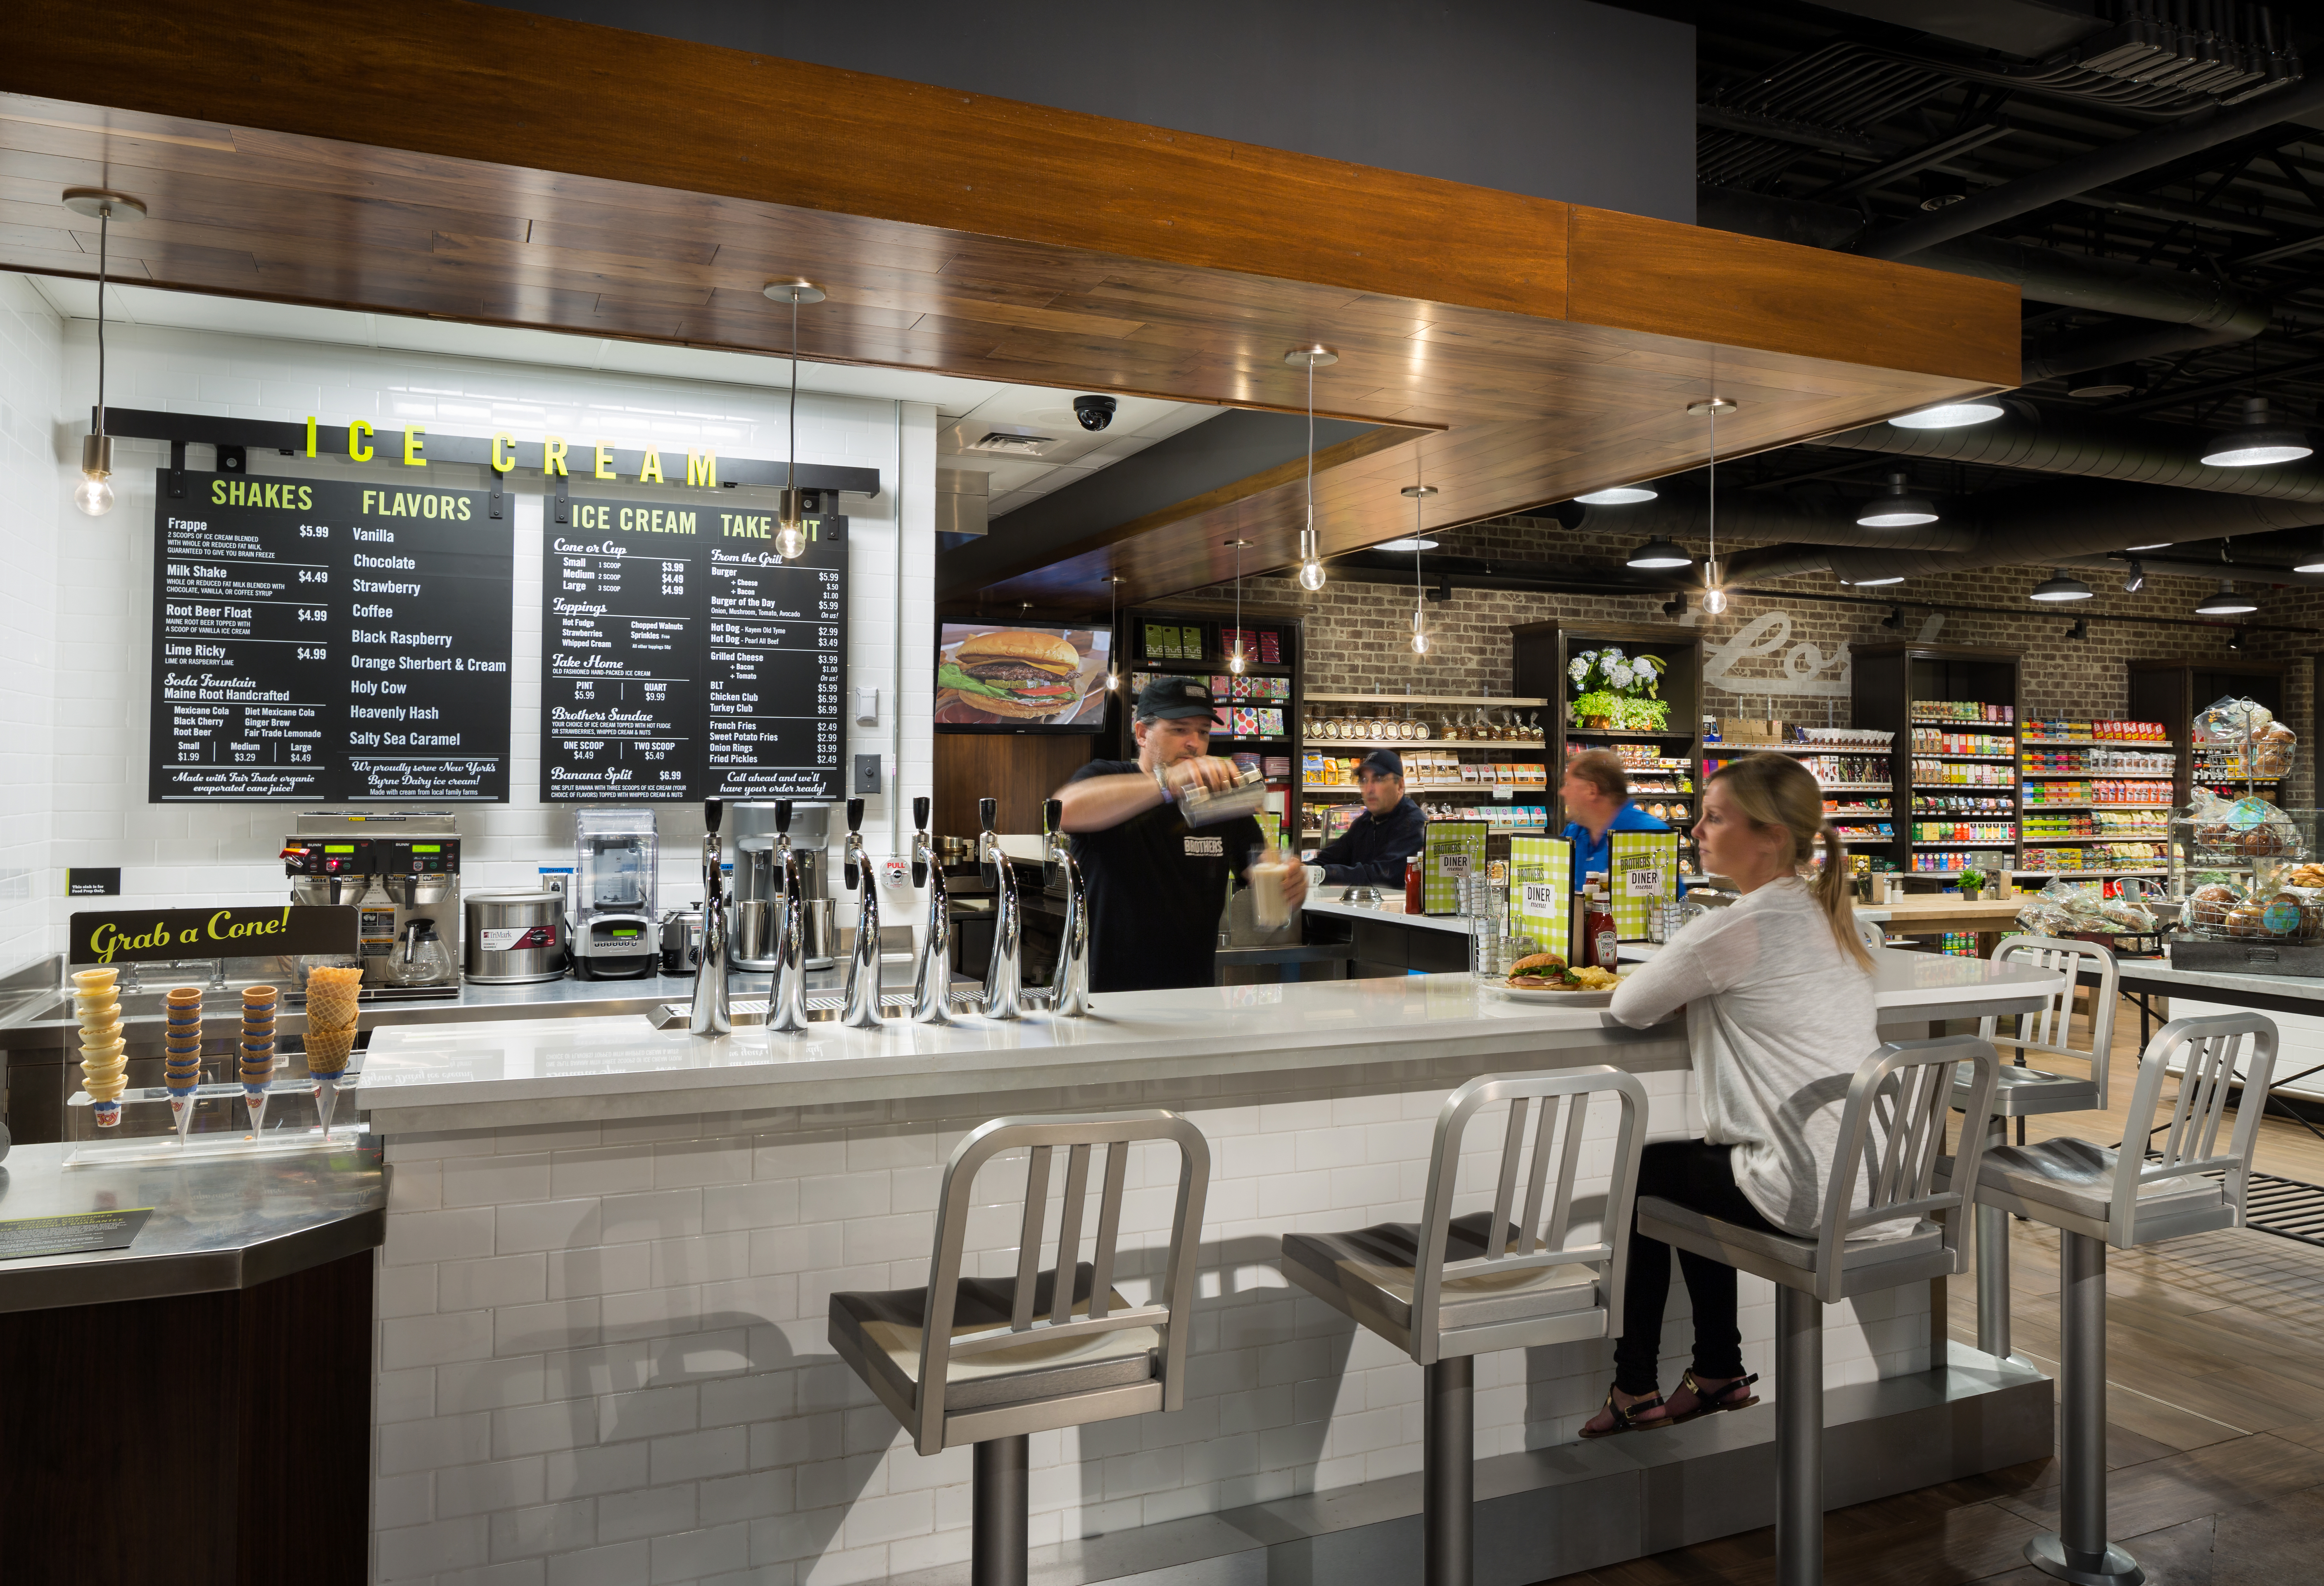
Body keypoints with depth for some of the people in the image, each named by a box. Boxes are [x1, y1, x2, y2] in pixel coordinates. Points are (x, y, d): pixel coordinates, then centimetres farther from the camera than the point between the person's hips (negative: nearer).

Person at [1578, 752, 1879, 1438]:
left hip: (1805, 1192, -8)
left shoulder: (1738, 927, -16)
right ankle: (1719, 1373, 34)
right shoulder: (1827, 914, 11)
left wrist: (1687, 982, 11)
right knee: (1694, 1163, 28)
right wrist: (1704, 984, 13)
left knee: (1640, 1169, 15)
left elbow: (1629, 1007, -6)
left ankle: (1636, 1388, 24)